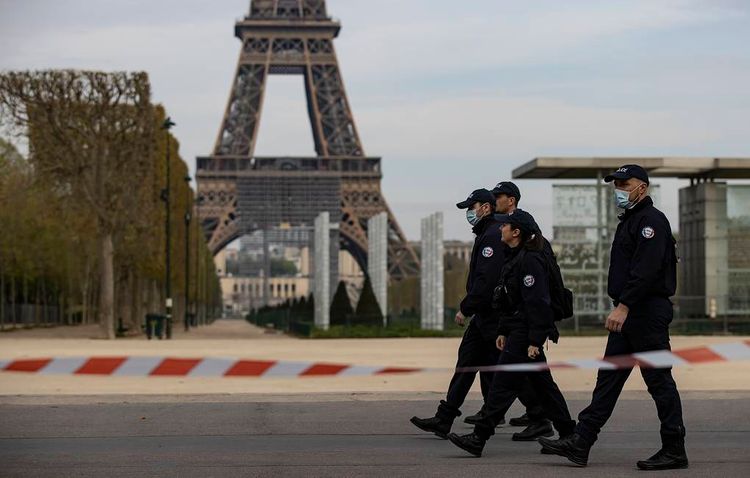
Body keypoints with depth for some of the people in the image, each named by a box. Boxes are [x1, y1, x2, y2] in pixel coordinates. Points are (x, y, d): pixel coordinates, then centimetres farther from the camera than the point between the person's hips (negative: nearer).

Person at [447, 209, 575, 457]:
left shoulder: (529, 260, -16)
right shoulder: (515, 258, 15)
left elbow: (537, 302, -21)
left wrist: (534, 341, -23)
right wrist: (503, 331, 19)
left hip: (526, 332, -11)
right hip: (516, 331, 11)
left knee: (503, 383, -8)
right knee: (542, 383, 14)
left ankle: (479, 438, -6)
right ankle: (568, 434, 20)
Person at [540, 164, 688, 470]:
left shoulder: (651, 220, -12)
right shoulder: (629, 220, 20)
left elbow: (646, 270, -24)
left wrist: (623, 306, -28)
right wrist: (621, 307, 18)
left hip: (648, 312, -10)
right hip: (628, 313, 10)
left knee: (659, 381, -4)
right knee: (608, 377, 7)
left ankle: (675, 451, 3)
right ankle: (580, 444, 6)